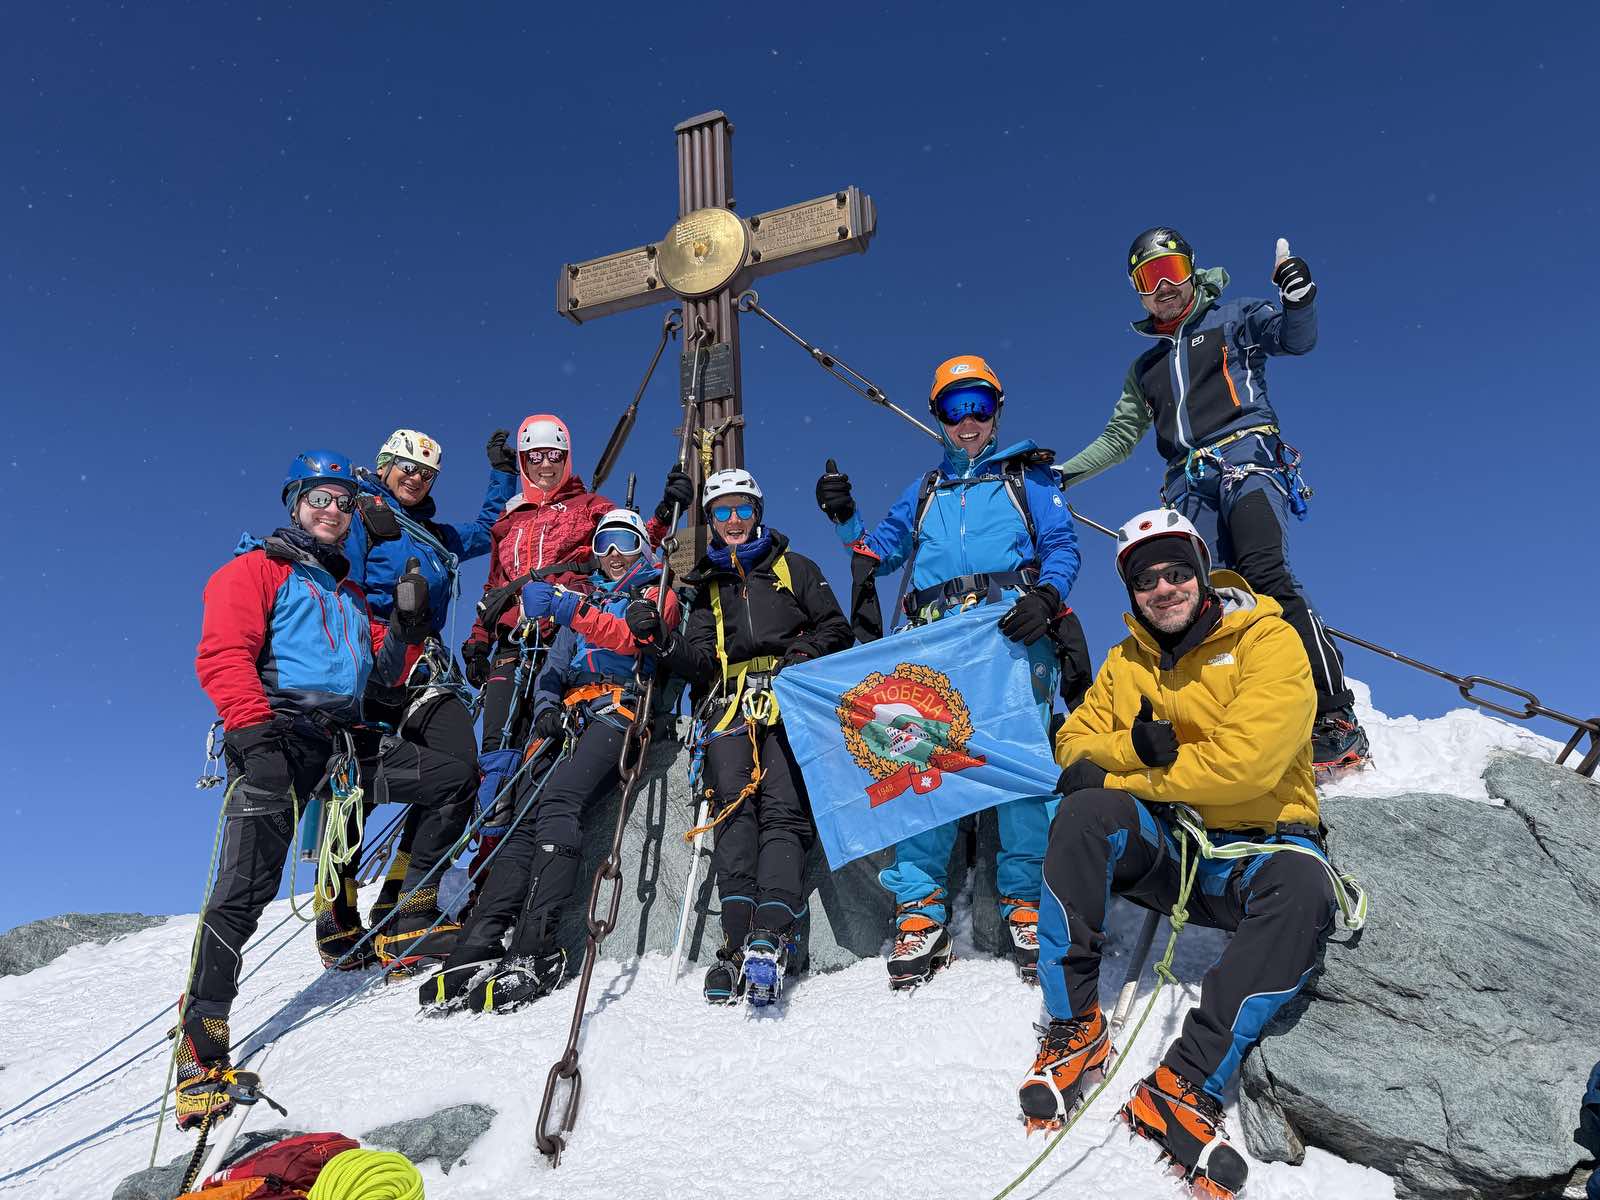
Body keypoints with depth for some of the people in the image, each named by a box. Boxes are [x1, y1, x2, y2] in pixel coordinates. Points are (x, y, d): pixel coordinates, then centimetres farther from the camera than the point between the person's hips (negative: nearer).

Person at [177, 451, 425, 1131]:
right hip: (276, 736, -7)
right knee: (246, 885, -18)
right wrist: (254, 725, -20)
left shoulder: (349, 593, 29)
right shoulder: (255, 569, 10)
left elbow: (378, 674, 23)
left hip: (343, 741, 7)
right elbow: (222, 655, -5)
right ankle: (201, 1047, -17)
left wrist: (405, 627, 5)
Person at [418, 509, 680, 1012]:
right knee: (526, 818, -15)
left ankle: (535, 953, -34)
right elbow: (554, 668, 23)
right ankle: (478, 946, -23)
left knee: (556, 801, -28)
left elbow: (629, 638, -8)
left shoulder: (656, 595, 14)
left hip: (621, 711, -6)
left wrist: (568, 608, -21)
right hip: (573, 719, 6)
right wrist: (547, 707, 0)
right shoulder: (584, 604, 31)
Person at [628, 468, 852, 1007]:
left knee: (783, 811, -20)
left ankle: (770, 937, -33)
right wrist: (660, 638, -3)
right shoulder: (708, 588, 26)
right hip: (730, 704, 2)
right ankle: (737, 941, -25)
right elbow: (699, 664, 15)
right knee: (732, 807, -19)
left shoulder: (794, 567, 19)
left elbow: (836, 629, 13)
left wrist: (805, 653, -7)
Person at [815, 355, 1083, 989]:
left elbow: (1063, 546, 7)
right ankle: (920, 908, -3)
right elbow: (882, 552, 26)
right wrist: (845, 518, 8)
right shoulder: (925, 490, 30)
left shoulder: (1026, 475, 18)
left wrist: (1045, 598, -13)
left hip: (1013, 633, -3)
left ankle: (1025, 901, -1)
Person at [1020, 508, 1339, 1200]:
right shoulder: (1126, 662, 10)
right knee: (1084, 812, -28)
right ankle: (1074, 1028, -20)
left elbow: (1245, 761, -21)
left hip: (1256, 841, -3)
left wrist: (1120, 771, -16)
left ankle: (1183, 1087, -34)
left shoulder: (1267, 641, -8)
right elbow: (1076, 742, 5)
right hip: (1160, 842, 3)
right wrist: (1136, 747, -18)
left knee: (1302, 889, -36)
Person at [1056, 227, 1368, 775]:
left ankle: (1336, 716, -30)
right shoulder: (1146, 368, 31)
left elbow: (1296, 338, 1)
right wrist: (1063, 473, 23)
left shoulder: (1231, 320, 18)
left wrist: (1298, 297, -20)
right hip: (1190, 485, 5)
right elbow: (1118, 438, 34)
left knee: (1262, 573, -27)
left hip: (1246, 459, -5)